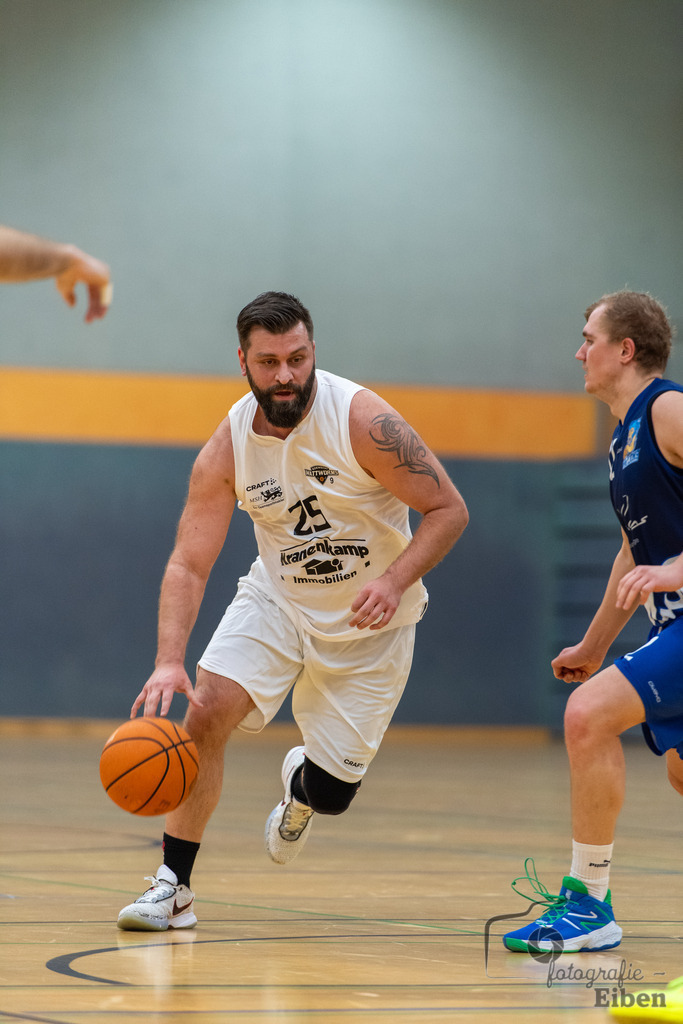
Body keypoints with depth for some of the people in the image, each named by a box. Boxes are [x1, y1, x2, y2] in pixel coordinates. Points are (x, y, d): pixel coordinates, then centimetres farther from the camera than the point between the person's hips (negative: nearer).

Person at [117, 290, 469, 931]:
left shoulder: (361, 421, -25)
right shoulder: (227, 449, -15)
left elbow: (448, 509, -19)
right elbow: (188, 564, -15)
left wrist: (395, 581, -35)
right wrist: (169, 661, -31)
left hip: (366, 622, -2)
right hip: (278, 601, 2)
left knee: (331, 793, 2)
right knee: (207, 711, -23)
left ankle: (299, 788, 43)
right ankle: (173, 888, -11)